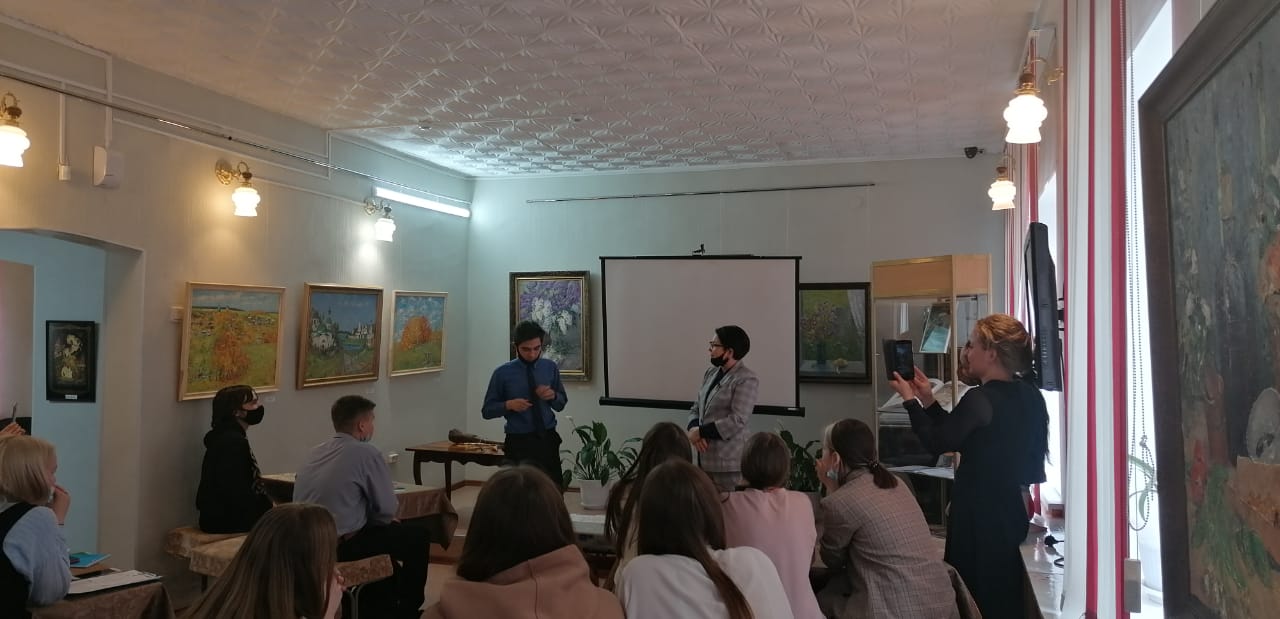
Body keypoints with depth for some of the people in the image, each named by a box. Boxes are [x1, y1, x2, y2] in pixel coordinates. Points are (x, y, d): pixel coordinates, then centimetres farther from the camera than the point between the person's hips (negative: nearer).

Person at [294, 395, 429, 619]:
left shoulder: (316, 452, 9)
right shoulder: (366, 453, -13)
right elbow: (387, 508, -9)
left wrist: (379, 520, 18)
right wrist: (385, 520, 13)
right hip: (341, 545, -8)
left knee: (383, 532, 31)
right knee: (417, 535, 10)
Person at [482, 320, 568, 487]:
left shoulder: (550, 367, 3)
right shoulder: (503, 373, -6)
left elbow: (561, 404, 12)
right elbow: (487, 410, 0)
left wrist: (553, 395, -11)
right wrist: (509, 404, -18)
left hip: (548, 439, 3)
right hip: (519, 442, -3)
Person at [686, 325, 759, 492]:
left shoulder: (746, 380, -12)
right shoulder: (711, 373, 12)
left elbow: (736, 421, -19)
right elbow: (696, 407, 13)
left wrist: (700, 432, -15)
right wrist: (694, 428, -7)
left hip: (727, 460, -7)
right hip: (705, 456, 7)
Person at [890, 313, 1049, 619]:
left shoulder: (980, 399, -23)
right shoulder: (1028, 395, 5)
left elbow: (936, 443, -14)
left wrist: (910, 399, -5)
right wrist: (928, 399, 10)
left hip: (979, 516, -8)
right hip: (1009, 512, 9)